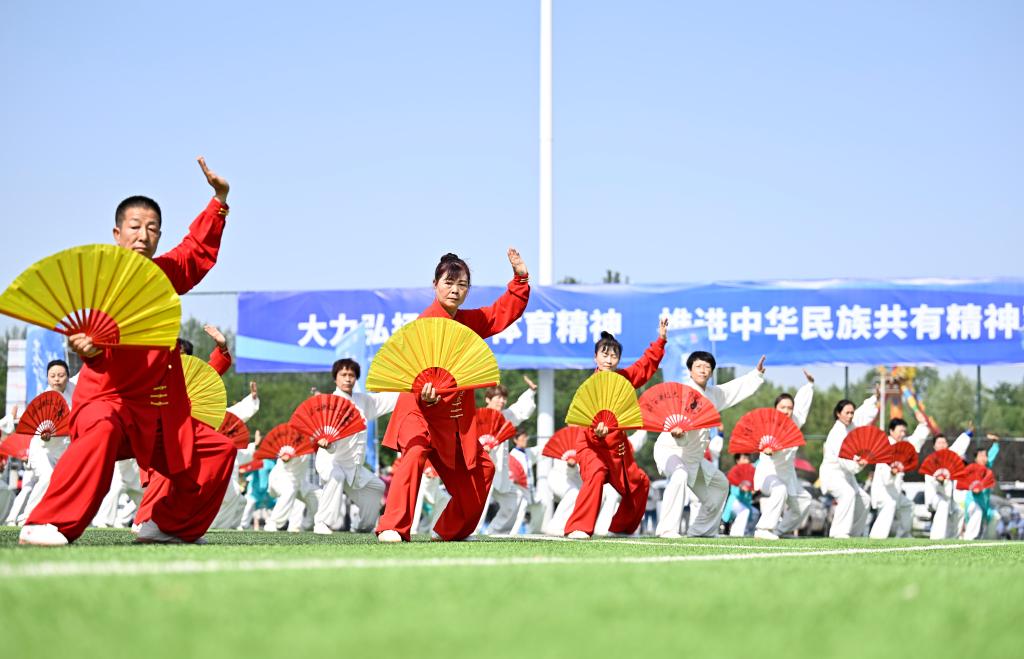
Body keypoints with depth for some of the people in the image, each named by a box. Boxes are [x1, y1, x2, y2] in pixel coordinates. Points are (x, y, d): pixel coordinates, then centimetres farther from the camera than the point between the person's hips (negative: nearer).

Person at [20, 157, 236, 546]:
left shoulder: (165, 273, 9)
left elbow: (198, 249, 27)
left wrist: (219, 200, 23)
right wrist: (87, 349, -48)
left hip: (162, 414, 8)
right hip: (109, 400, -8)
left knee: (218, 448, 8)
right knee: (101, 432, -39)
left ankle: (170, 525, 19)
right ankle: (45, 526, -38)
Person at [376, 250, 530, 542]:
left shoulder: (471, 320, 10)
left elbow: (505, 311, 20)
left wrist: (520, 277, 9)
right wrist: (425, 393, -44)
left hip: (457, 417, 8)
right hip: (421, 410, -8)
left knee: (480, 469, 15)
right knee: (415, 454, -33)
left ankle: (452, 529, 32)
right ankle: (392, 528, -33)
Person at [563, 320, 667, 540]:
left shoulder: (624, 377, 3)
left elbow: (647, 364, 17)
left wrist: (661, 340, 13)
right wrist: (596, 430, -46)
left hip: (618, 446, 8)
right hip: (593, 445, -8)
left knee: (639, 483, 17)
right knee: (596, 474, -35)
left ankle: (621, 527, 35)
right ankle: (577, 528, -38)